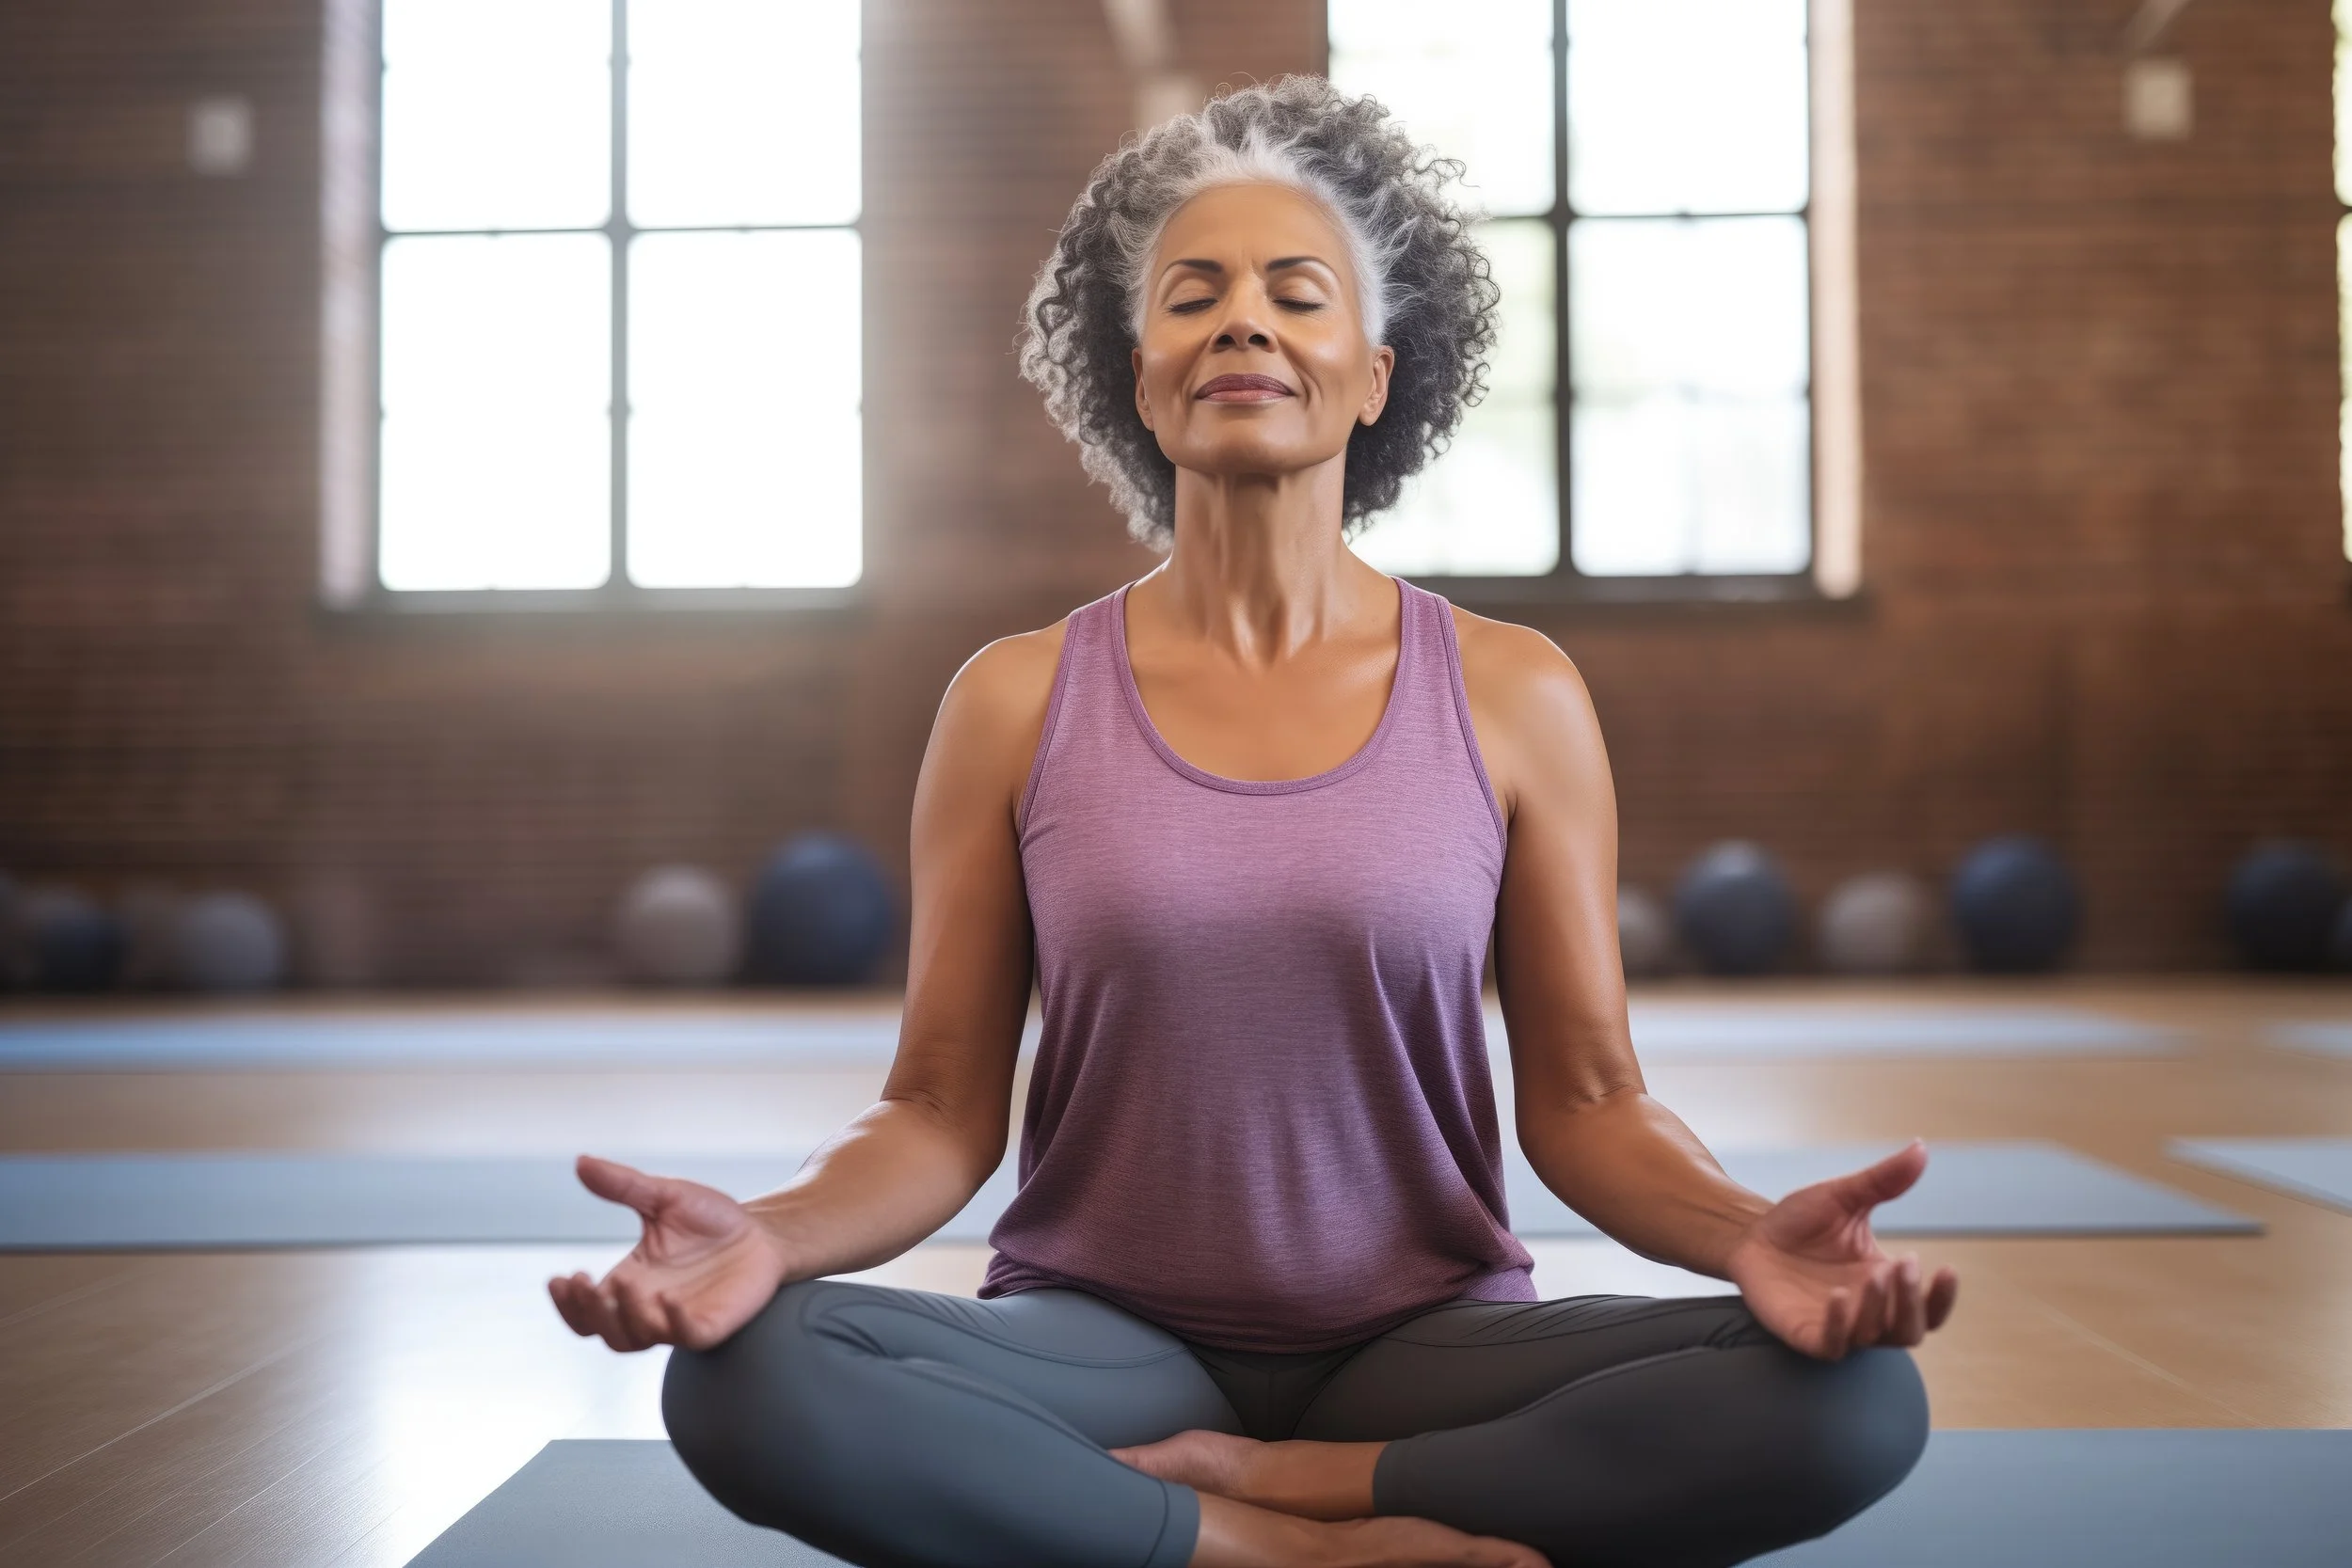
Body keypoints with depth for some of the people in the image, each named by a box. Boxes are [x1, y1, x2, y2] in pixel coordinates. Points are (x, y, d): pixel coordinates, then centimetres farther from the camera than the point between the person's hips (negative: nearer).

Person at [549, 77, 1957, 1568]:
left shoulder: (1512, 697, 2)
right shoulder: (1018, 704, 2)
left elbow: (1586, 1097, 2)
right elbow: (942, 1111, 0)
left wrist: (1749, 1232, -20)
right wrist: (768, 1235, -21)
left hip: (1426, 1343, 1)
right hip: (1108, 1345, 0)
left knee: (1855, 1398, -26)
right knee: (748, 1375, -30)